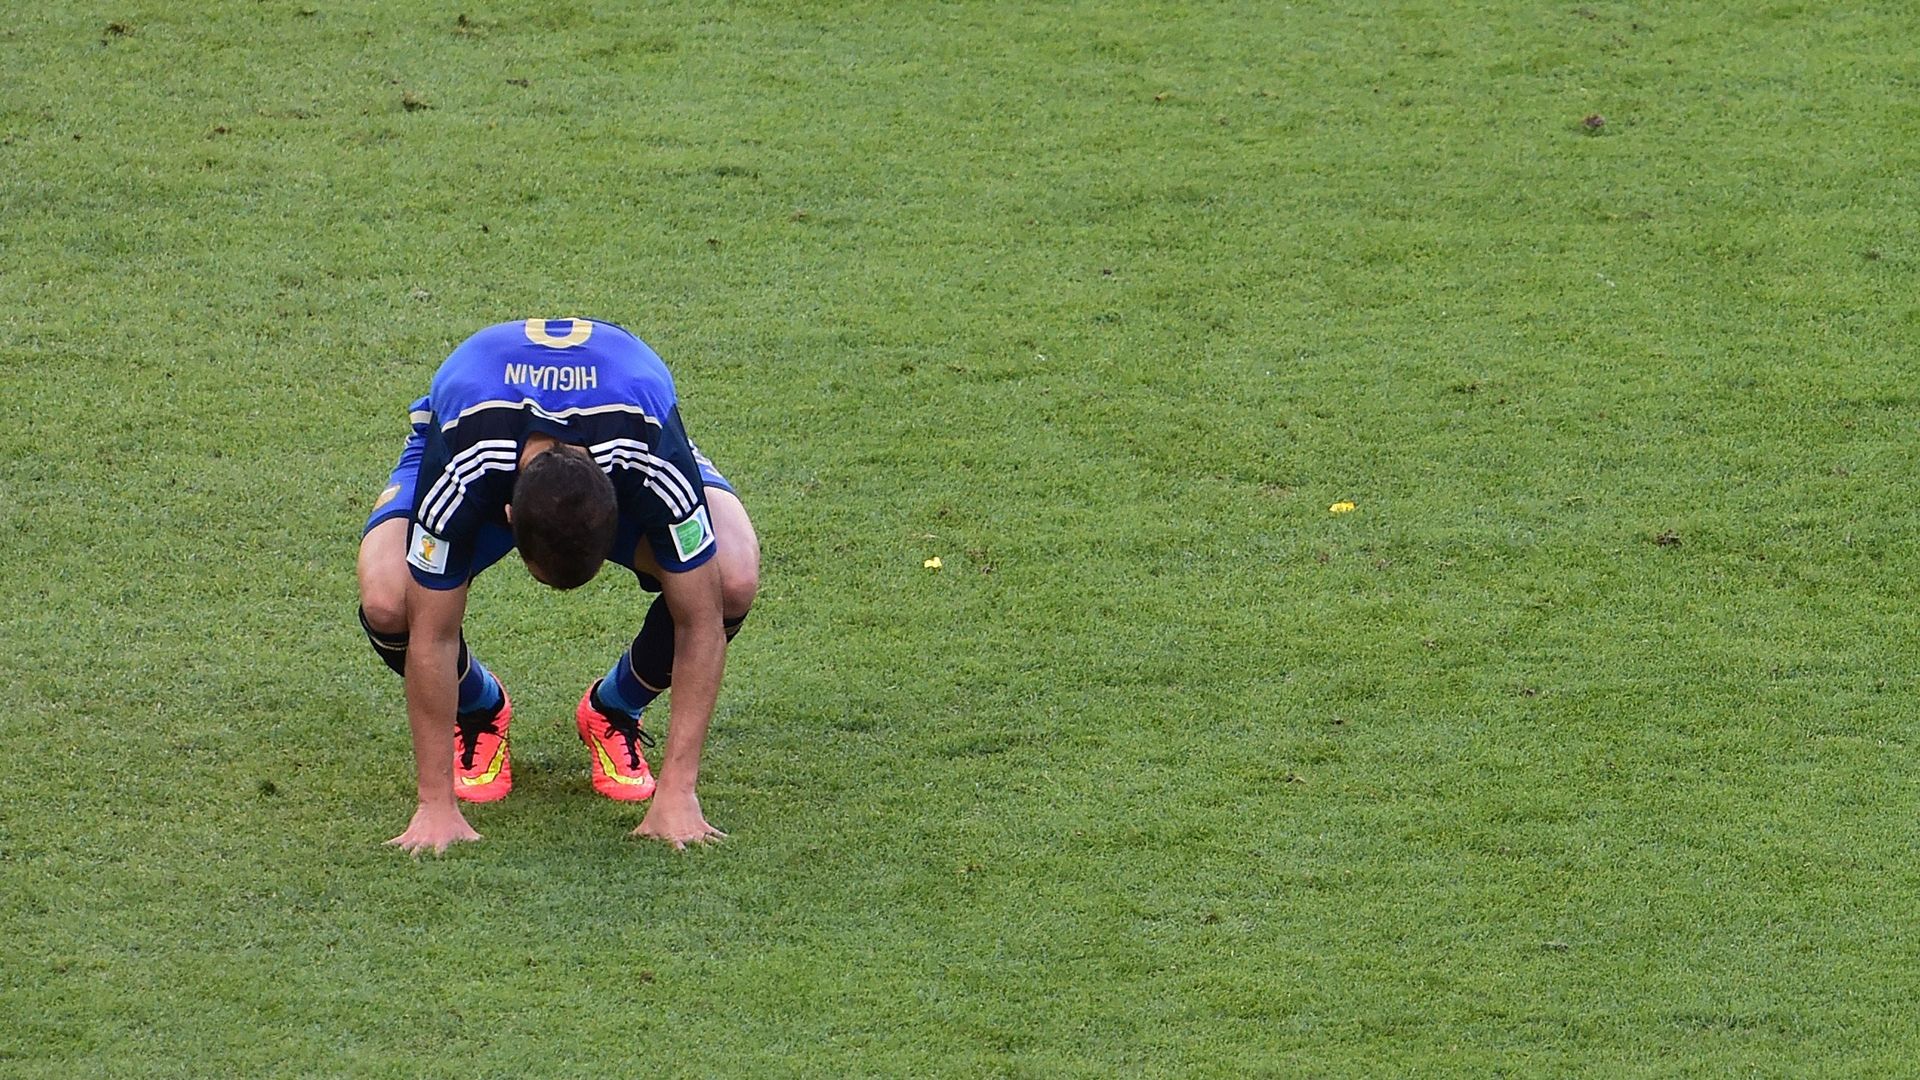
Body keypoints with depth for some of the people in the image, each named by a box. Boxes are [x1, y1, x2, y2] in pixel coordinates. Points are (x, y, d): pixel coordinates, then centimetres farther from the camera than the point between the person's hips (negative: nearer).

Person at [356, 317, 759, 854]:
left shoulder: (656, 468, -42)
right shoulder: (458, 473, -43)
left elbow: (699, 623, -32)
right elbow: (433, 636, -33)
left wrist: (677, 792, -34)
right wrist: (436, 804, -32)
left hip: (618, 443, 1)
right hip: (484, 445, -1)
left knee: (733, 581, -29)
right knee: (386, 602, -31)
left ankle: (614, 712, 2)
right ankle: (478, 711, 4)